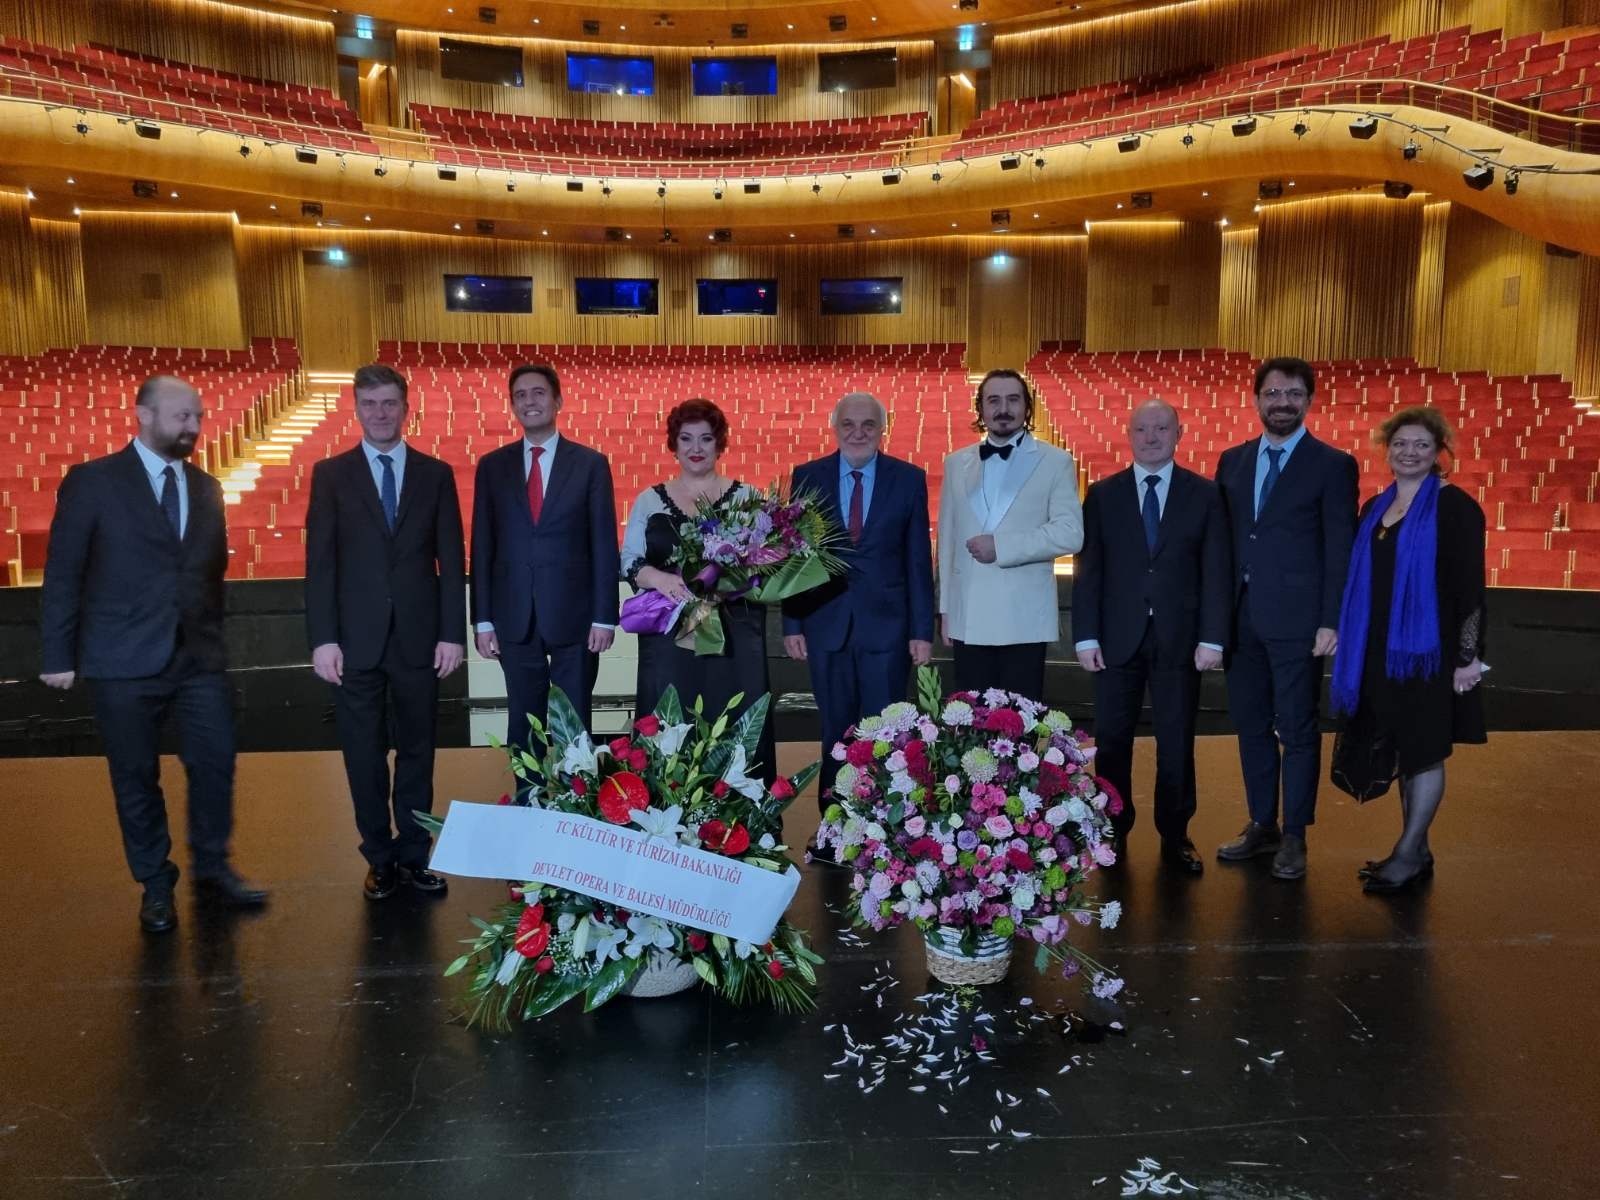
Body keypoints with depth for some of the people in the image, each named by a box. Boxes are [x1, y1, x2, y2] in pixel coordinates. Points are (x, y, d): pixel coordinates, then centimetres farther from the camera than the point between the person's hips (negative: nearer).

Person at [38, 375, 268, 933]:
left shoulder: (206, 487, 10)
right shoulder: (92, 481, -4)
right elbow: (63, 574, -4)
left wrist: (213, 637, 9)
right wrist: (59, 655, -5)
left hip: (199, 658, 4)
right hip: (124, 661, -3)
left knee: (215, 765, 5)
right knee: (136, 777, 8)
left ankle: (212, 870, 25)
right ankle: (155, 884, 24)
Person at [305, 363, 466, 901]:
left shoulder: (435, 473, 5)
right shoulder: (331, 474, 3)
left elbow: (452, 559, 3)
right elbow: (319, 561, -1)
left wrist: (453, 632, -3)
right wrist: (322, 638, -7)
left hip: (419, 637, 1)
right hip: (356, 640, 0)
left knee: (416, 751, 9)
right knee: (364, 755, 8)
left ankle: (414, 853, 23)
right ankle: (380, 857, 22)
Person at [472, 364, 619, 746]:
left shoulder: (591, 463, 1)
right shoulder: (492, 466, 7)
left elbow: (604, 546, -1)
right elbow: (482, 547, 6)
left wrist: (604, 616, -6)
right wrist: (482, 619, 1)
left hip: (573, 616, -2)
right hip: (514, 619, 2)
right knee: (523, 726, 10)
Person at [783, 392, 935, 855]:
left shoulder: (909, 479, 2)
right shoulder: (807, 477, 4)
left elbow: (918, 560, 2)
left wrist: (922, 630, -2)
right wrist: (792, 624, 0)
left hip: (886, 625, -1)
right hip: (826, 623, 1)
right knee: (835, 731, 10)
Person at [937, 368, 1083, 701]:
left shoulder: (1055, 462, 3)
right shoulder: (957, 463, 13)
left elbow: (1069, 533, -7)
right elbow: (947, 538, 13)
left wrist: (1000, 546, -13)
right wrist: (945, 607, 9)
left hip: (1023, 619, -3)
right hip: (968, 618, 3)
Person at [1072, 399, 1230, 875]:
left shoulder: (1204, 494, 3)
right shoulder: (1102, 495, 5)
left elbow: (1215, 571, 0)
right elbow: (1088, 570, 2)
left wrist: (1212, 638, -6)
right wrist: (1086, 636, -5)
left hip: (1179, 639, 0)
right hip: (1118, 638, 1)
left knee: (1176, 743, 7)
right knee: (1112, 741, 6)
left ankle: (1175, 836, 21)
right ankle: (1113, 832, 21)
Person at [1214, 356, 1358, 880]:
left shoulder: (1334, 465, -2)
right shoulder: (1232, 461, 11)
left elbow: (1340, 550, -5)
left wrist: (1331, 621, -11)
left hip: (1296, 620, -5)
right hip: (1240, 616, 5)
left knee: (1297, 730, 3)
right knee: (1251, 725, 12)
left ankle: (1294, 836, 15)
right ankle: (1262, 825, 26)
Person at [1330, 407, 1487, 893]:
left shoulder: (1455, 507, -7)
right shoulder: (1374, 509, 11)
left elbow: (1469, 587, -10)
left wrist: (1469, 656, -13)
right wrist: (1351, 644, 12)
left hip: (1428, 649, -6)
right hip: (1379, 650, 6)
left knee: (1424, 751, 1)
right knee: (1402, 750, 12)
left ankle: (1407, 854, 10)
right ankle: (1417, 851, 22)